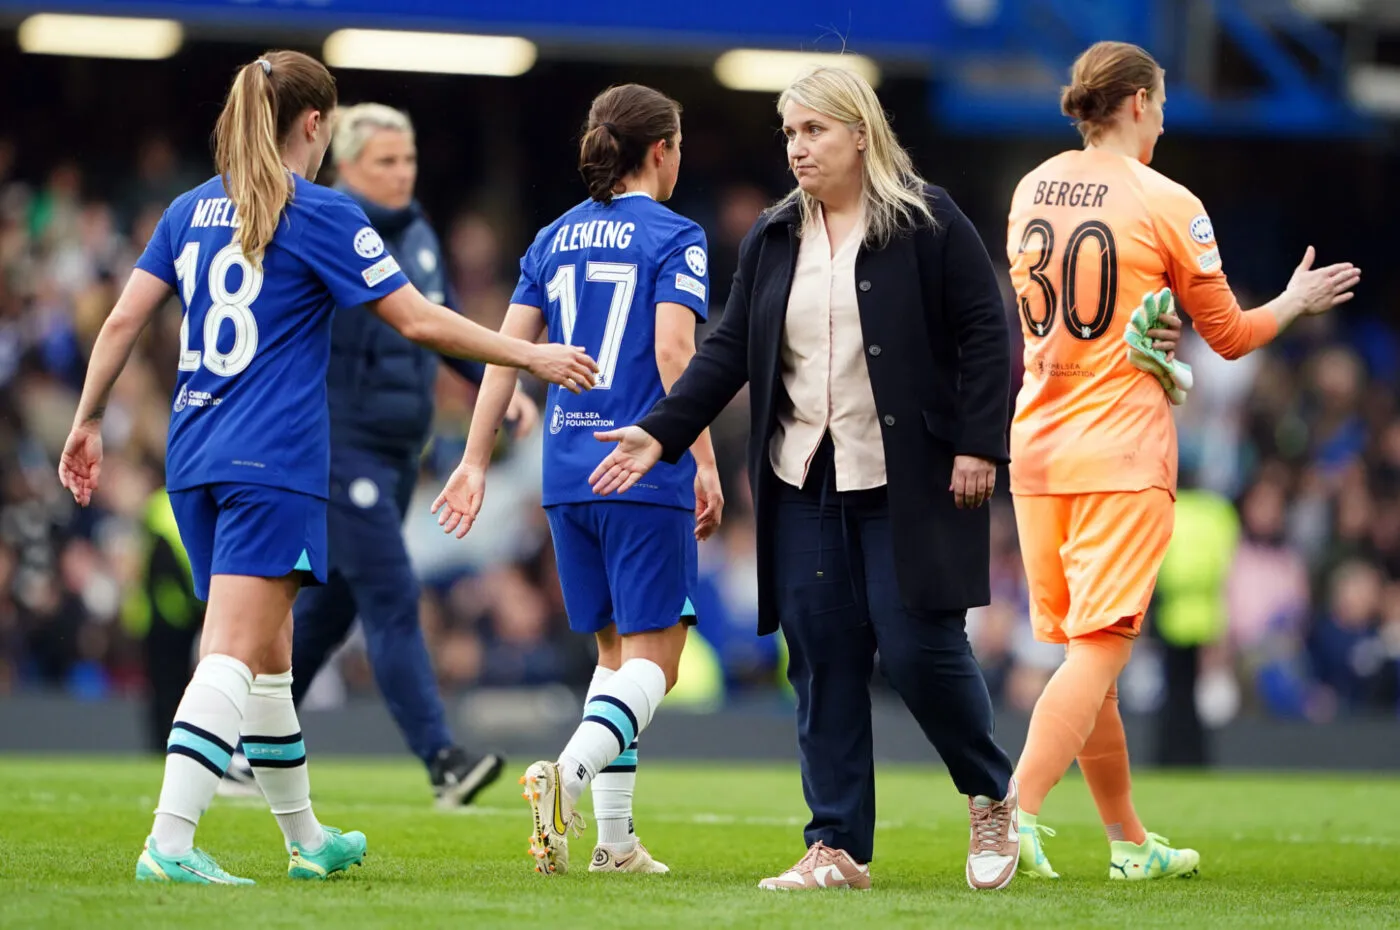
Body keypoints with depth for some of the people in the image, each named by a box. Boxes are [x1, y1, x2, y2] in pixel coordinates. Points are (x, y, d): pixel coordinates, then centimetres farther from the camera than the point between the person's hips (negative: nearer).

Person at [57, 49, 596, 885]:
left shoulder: (191, 211, 11)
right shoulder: (321, 215, -5)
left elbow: (123, 321, 9)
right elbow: (419, 320, -6)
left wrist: (88, 423, 19)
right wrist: (532, 356, 2)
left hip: (195, 458, 7)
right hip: (274, 463, -7)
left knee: (268, 654, 17)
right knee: (234, 655, -12)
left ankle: (308, 839, 29)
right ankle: (170, 842, -24)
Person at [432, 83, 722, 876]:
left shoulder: (555, 239, 13)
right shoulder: (674, 237, -4)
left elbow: (507, 350, 10)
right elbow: (674, 350, -15)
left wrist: (476, 460, 13)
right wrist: (705, 461, -13)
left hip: (569, 475, 6)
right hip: (646, 475, -6)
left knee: (617, 652, 15)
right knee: (652, 660, -5)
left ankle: (616, 840, 11)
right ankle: (570, 770, -31)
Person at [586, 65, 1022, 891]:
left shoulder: (929, 225, -3)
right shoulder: (772, 240, 12)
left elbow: (984, 335, -5)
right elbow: (729, 351, 13)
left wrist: (978, 446, -11)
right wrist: (661, 433, 3)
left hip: (908, 484, -5)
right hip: (804, 483, 5)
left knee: (918, 645, -8)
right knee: (824, 663, 2)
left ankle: (994, 796, 17)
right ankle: (838, 847, 5)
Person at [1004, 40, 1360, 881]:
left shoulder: (1031, 191, 8)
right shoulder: (1165, 203, -8)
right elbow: (1229, 336, 1)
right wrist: (1297, 302, 18)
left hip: (1038, 441, 6)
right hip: (1122, 448, -6)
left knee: (1081, 647, 13)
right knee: (1100, 648, -8)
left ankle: (1129, 841, 22)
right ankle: (1017, 810, -25)